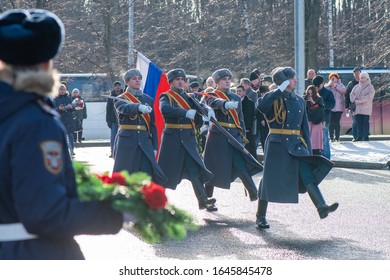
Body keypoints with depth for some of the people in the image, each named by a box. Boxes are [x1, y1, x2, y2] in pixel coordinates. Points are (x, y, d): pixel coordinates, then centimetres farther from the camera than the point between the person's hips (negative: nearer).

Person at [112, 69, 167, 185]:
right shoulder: (120, 99, 3)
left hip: (145, 142, 3)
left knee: (149, 174, -8)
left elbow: (152, 124, 14)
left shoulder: (149, 100, 15)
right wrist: (139, 107, -45)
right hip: (126, 141, -3)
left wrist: (154, 147, 6)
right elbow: (126, 108, -24)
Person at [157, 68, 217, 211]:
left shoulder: (188, 97, 17)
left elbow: (199, 106, 1)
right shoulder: (166, 96, -2)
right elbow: (165, 109, -24)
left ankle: (203, 200, -10)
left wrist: (208, 110, -23)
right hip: (172, 137, -4)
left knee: (195, 167, -5)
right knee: (166, 169, 2)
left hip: (188, 137, 4)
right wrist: (186, 113, -34)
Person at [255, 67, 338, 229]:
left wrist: (308, 149, 11)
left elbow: (304, 126, 17)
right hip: (277, 145, -5)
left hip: (296, 145, 5)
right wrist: (280, 90, -24)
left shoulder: (299, 100, 14)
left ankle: (322, 207, -20)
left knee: (307, 174, -10)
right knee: (270, 179, 1)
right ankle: (260, 217, 12)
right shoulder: (273, 98, -4)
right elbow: (261, 107, -28)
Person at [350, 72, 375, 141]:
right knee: (358, 122, 2)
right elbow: (352, 94, 9)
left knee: (365, 122, -6)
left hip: (366, 107, -4)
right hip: (357, 107, 4)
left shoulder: (370, 87, 5)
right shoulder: (356, 86, 19)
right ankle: (359, 136, 6)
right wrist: (355, 100, -12)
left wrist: (360, 100, -17)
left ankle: (366, 137, -6)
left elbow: (369, 96, -9)